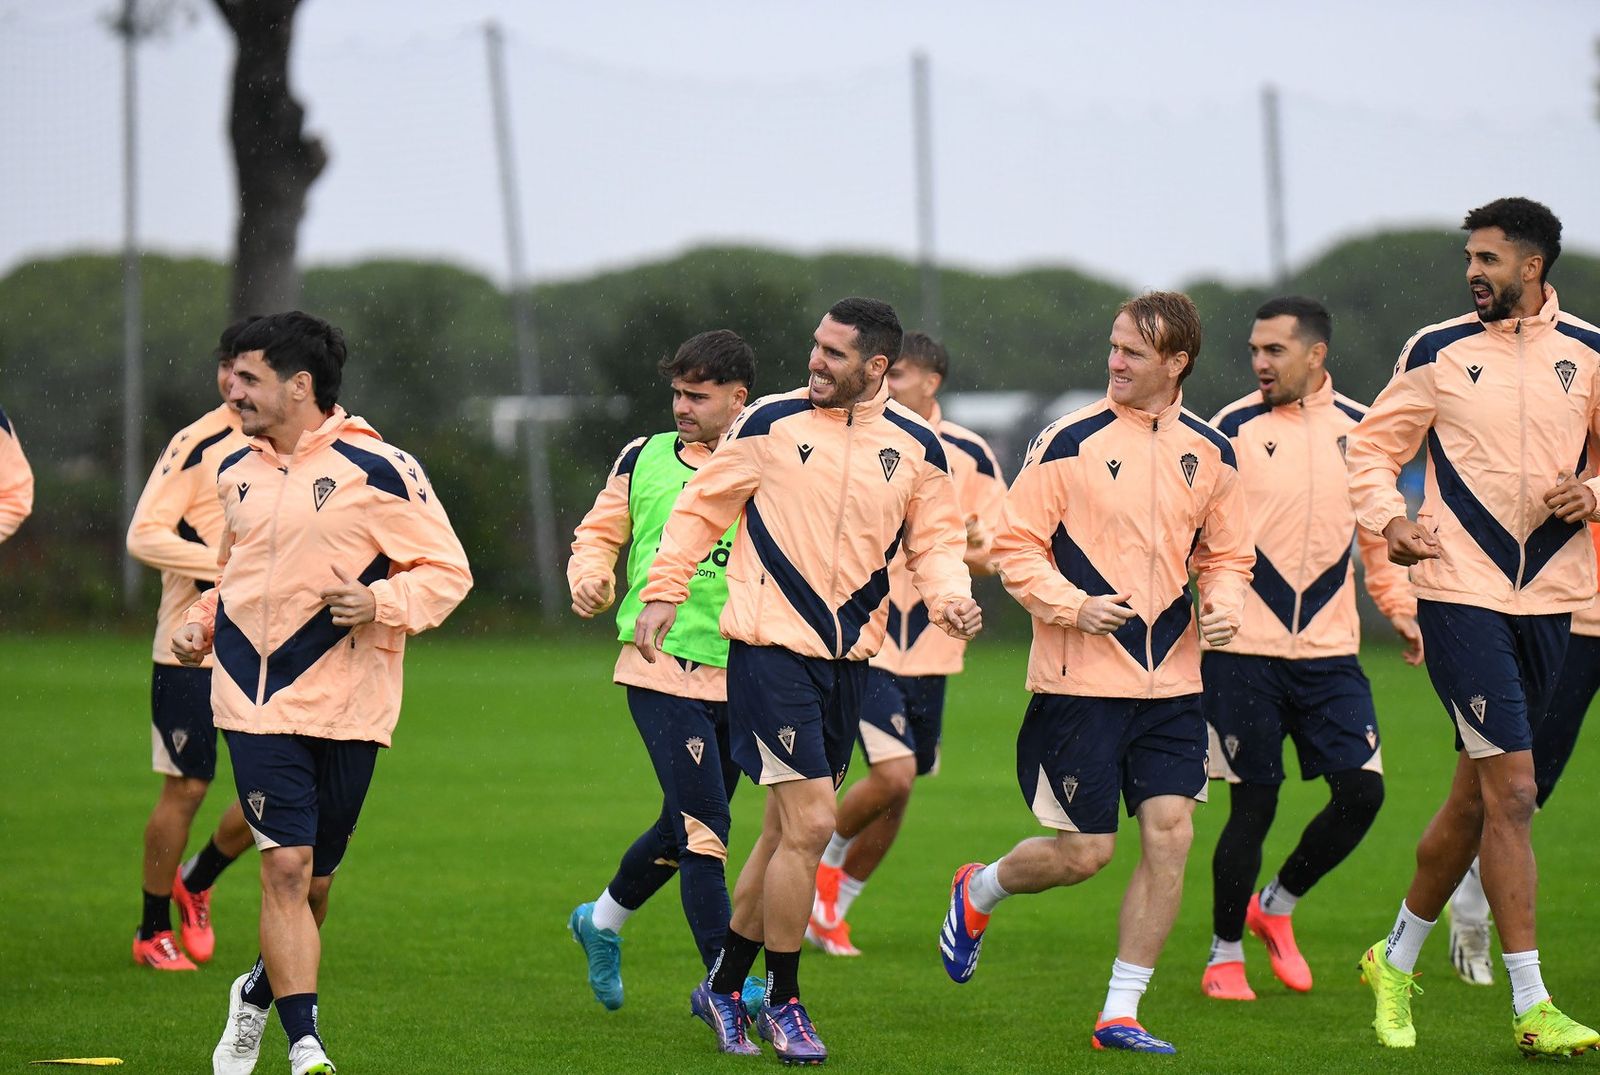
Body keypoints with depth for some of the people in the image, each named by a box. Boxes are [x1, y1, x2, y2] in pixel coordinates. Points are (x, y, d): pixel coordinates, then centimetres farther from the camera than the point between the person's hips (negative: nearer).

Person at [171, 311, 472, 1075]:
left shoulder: (378, 469, -7)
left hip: (344, 705, -2)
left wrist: (381, 602, -21)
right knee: (286, 868, -11)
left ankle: (260, 992, 37)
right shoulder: (237, 473, 12)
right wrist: (202, 624, 10)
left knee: (313, 878, 9)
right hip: (255, 701, 3)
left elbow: (447, 571, -4)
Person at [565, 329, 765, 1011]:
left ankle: (602, 921, 41)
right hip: (662, 667, -2)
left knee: (686, 829, 16)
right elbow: (599, 533, 16)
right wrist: (589, 578, -5)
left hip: (739, 676, 2)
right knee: (703, 826, -12)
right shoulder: (644, 460, 5)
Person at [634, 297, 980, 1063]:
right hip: (770, 648, -4)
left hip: (848, 657, 4)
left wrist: (949, 597, -8)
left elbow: (935, 541, 12)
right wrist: (663, 592, 2)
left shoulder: (916, 448, 4)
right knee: (810, 823, -12)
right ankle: (783, 1002, 2)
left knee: (789, 830, 11)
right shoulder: (772, 424, -4)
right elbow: (703, 505, 5)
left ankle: (724, 986, 28)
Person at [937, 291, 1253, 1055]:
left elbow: (1226, 554, 18)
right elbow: (1014, 546, -4)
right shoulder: (1070, 442, -6)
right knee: (1084, 852, -2)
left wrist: (1222, 605, -2)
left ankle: (1120, 1015, 4)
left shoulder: (1210, 454, 7)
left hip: (1170, 681, 4)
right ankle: (977, 893, 30)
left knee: (1170, 835, -6)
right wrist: (1074, 605, -18)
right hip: (1080, 680, -4)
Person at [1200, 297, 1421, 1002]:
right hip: (1243, 649, -3)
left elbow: (1379, 526, 20)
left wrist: (1398, 607, 14)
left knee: (1361, 789, -6)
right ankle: (1225, 953, 15)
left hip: (1330, 649, 3)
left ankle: (1277, 904, 19)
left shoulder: (1360, 429, 8)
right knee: (1253, 804, -3)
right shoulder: (1232, 429, -3)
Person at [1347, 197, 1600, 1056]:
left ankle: (1395, 960, 31)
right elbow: (1373, 445, 7)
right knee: (1511, 790, -12)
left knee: (1476, 795, 11)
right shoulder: (1439, 351, 1)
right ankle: (1530, 1008, -10)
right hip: (1460, 591, -4)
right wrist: (1387, 518, -11)